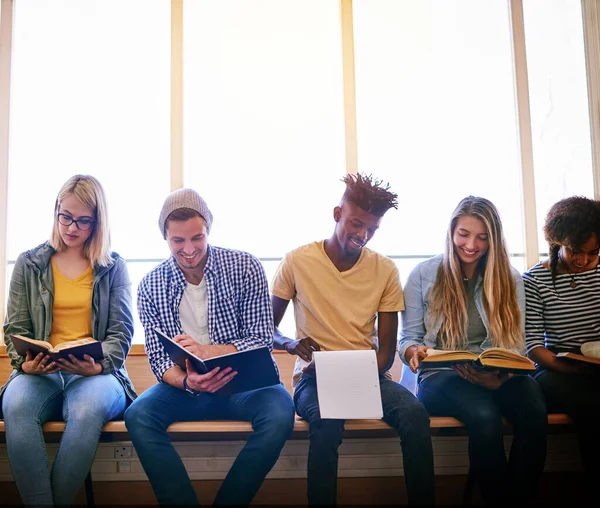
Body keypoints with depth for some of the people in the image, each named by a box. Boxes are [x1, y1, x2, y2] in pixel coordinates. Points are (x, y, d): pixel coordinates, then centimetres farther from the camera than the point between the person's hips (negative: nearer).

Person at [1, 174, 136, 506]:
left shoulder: (114, 267, 11)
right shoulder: (29, 264, 14)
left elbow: (121, 332, 4)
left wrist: (98, 365, -16)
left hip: (97, 373, -1)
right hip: (40, 373, 1)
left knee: (88, 408, -38)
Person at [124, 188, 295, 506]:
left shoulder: (245, 268, -6)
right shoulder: (151, 287, -1)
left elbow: (262, 340, -8)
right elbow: (159, 358, -2)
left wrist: (208, 351, -25)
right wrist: (187, 382, -25)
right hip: (186, 386, 2)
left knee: (279, 413, -32)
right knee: (138, 416, -27)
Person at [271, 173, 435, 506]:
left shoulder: (385, 270, 3)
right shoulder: (298, 262, -3)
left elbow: (386, 349, 4)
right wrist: (292, 344, -18)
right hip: (314, 376, -2)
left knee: (414, 413, -28)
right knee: (326, 419, -36)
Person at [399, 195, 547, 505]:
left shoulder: (509, 279, 12)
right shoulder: (423, 275, 5)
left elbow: (517, 342, 7)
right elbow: (408, 338, 6)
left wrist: (501, 370, -16)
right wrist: (414, 352, -20)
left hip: (499, 374, 3)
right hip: (441, 375, -2)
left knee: (534, 412, -30)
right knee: (485, 416, -34)